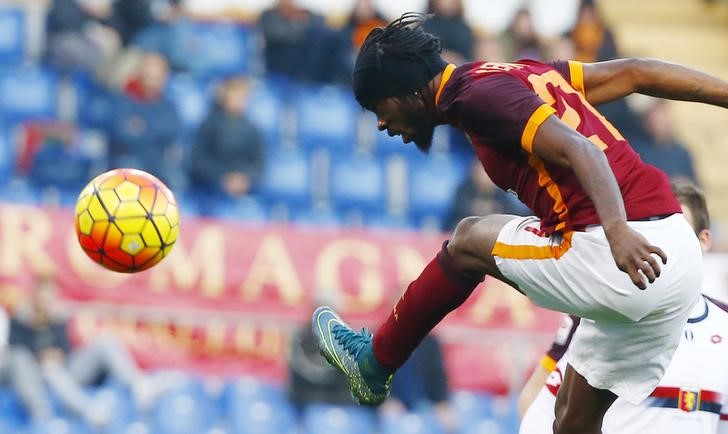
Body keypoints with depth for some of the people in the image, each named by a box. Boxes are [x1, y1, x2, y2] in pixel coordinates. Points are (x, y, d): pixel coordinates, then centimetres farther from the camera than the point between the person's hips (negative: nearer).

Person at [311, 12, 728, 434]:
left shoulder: (478, 94, -6)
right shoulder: (521, 73, 21)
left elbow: (578, 148, -20)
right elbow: (633, 72, 20)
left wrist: (617, 231, -34)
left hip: (622, 257, -9)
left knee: (469, 241, 14)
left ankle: (375, 363, 31)